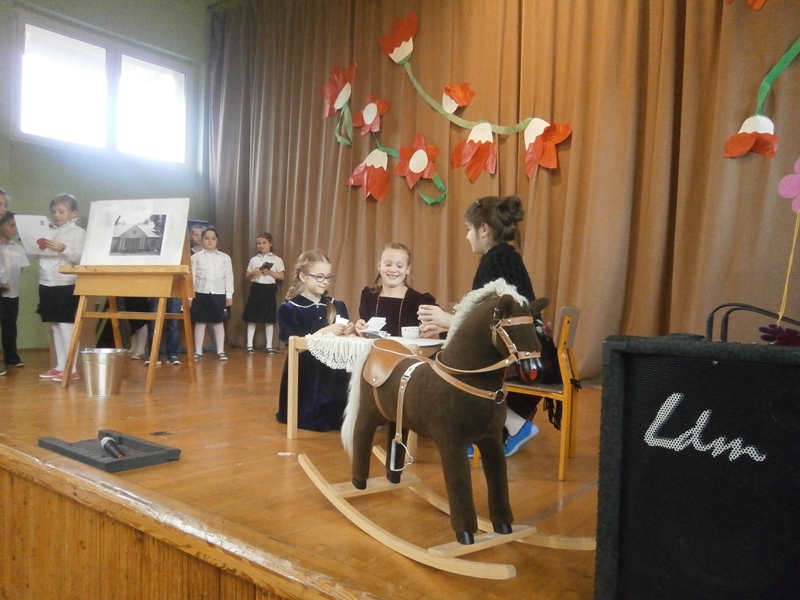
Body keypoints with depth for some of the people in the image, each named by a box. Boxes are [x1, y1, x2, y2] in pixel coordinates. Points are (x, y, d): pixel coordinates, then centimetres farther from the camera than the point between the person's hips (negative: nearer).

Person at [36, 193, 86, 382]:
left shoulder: (78, 232, -3)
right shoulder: (48, 232, 13)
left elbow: (80, 258, -13)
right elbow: (39, 255, 14)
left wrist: (64, 249, -27)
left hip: (67, 284, -7)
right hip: (47, 284, 7)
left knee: (67, 325, -6)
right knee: (55, 326, 12)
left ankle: (72, 369, -3)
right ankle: (60, 366, 20)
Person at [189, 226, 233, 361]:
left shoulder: (225, 257, 7)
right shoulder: (195, 257, 4)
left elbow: (229, 277, 5)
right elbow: (192, 277, 1)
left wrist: (229, 295, -1)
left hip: (219, 294, 1)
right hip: (201, 293, -1)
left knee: (219, 322, 6)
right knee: (200, 322, 4)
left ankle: (220, 351, 13)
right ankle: (198, 351, 13)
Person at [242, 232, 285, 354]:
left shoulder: (277, 259, 1)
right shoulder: (254, 259, 8)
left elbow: (281, 276, -2)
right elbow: (247, 276, 11)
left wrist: (270, 272, -16)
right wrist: (253, 273, -10)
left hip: (269, 289, -2)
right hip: (256, 289, 2)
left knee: (269, 319, 4)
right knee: (252, 318, 3)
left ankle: (269, 345, 12)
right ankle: (250, 345, 11)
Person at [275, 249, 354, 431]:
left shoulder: (337, 306, 8)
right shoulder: (289, 309, -6)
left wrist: (348, 332, -13)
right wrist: (325, 331, -25)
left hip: (334, 374, 4)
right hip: (305, 377, -4)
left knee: (336, 418, 2)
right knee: (309, 421, -6)